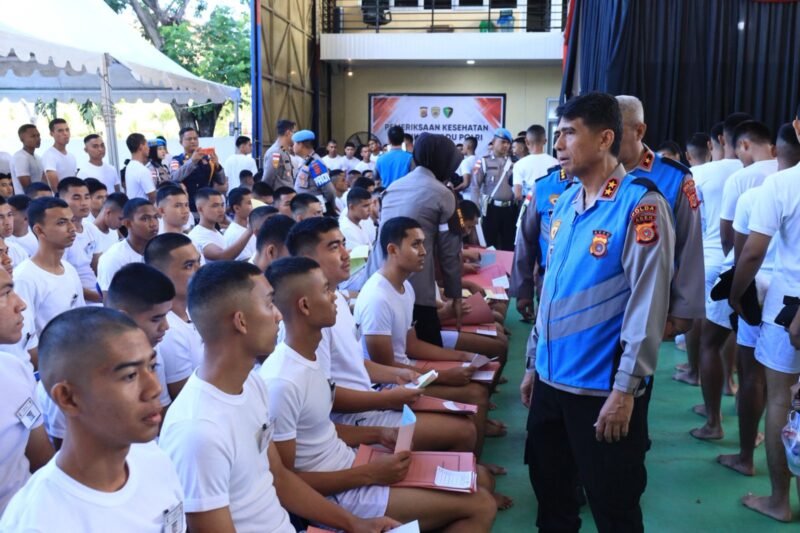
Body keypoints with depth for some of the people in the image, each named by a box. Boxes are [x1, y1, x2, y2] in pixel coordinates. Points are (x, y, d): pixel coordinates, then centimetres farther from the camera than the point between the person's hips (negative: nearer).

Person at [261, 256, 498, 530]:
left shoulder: (308, 356, 2)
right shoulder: (281, 382, -26)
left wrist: (378, 434, 3)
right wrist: (369, 475, -19)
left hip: (347, 465, 9)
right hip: (336, 495, -9)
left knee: (478, 479, 11)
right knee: (480, 506, -9)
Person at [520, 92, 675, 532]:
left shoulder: (641, 206, -14)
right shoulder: (565, 203, 7)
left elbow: (648, 305, -17)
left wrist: (625, 389, -19)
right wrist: (533, 364, 16)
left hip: (602, 387, -7)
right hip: (551, 378, 7)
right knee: (549, 488, 20)